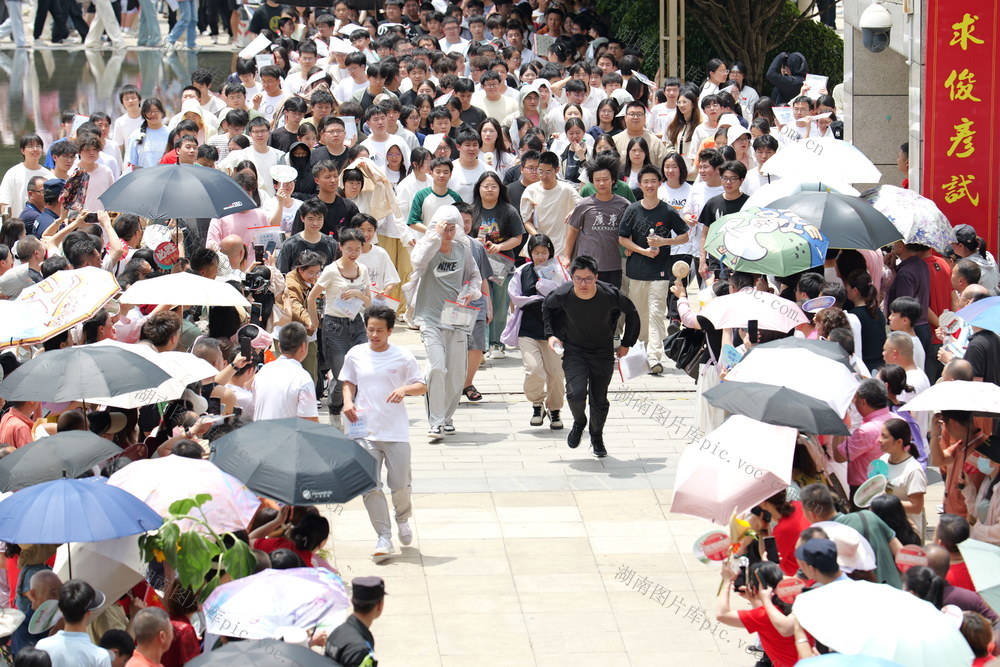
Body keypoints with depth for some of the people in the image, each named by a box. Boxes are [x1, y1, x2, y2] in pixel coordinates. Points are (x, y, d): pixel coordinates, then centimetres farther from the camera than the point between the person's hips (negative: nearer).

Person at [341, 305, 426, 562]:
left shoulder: (403, 357, 0)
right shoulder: (355, 355, 5)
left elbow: (422, 387, 4)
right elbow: (348, 383, 17)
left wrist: (405, 389, -17)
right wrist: (347, 401, -3)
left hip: (396, 432, -1)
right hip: (365, 432, 1)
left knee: (400, 484, 2)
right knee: (369, 486, -6)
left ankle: (403, 519, 34)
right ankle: (383, 536, 2)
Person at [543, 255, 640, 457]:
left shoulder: (610, 295, -25)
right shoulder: (562, 295, -22)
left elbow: (631, 313, -3)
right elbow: (547, 307, 5)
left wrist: (626, 344, 3)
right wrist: (551, 334, -3)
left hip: (603, 352, 0)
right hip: (574, 351, 0)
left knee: (599, 399, 6)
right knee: (576, 393, -19)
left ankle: (597, 437, 35)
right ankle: (579, 422, 15)